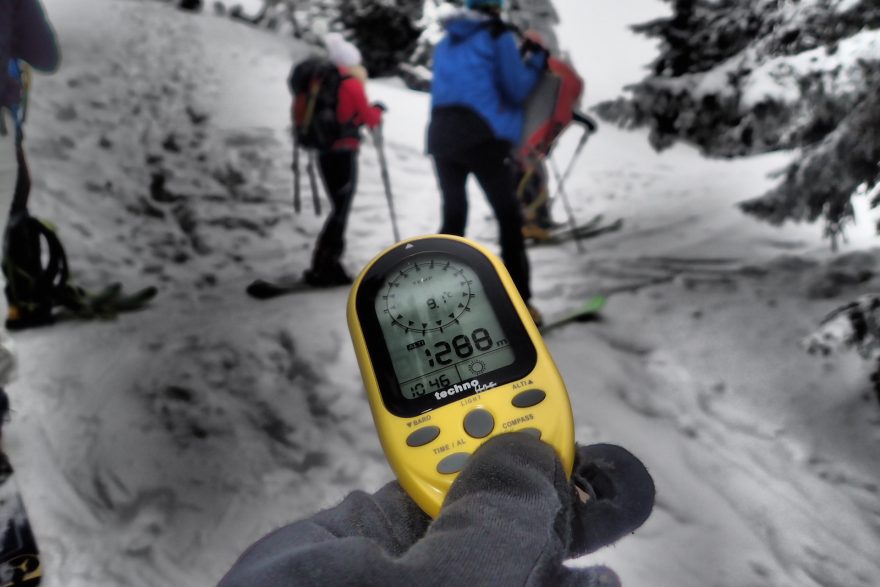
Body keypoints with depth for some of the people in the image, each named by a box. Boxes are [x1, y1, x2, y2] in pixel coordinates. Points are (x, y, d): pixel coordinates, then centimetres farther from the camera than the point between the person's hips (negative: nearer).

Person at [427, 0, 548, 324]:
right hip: (483, 137, -6)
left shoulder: (446, 44, 23)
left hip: (441, 136, 6)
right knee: (509, 218, 1)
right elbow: (515, 91, -1)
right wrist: (536, 58, 15)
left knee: (453, 218, 15)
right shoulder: (498, 35, 4)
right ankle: (520, 304, -1)